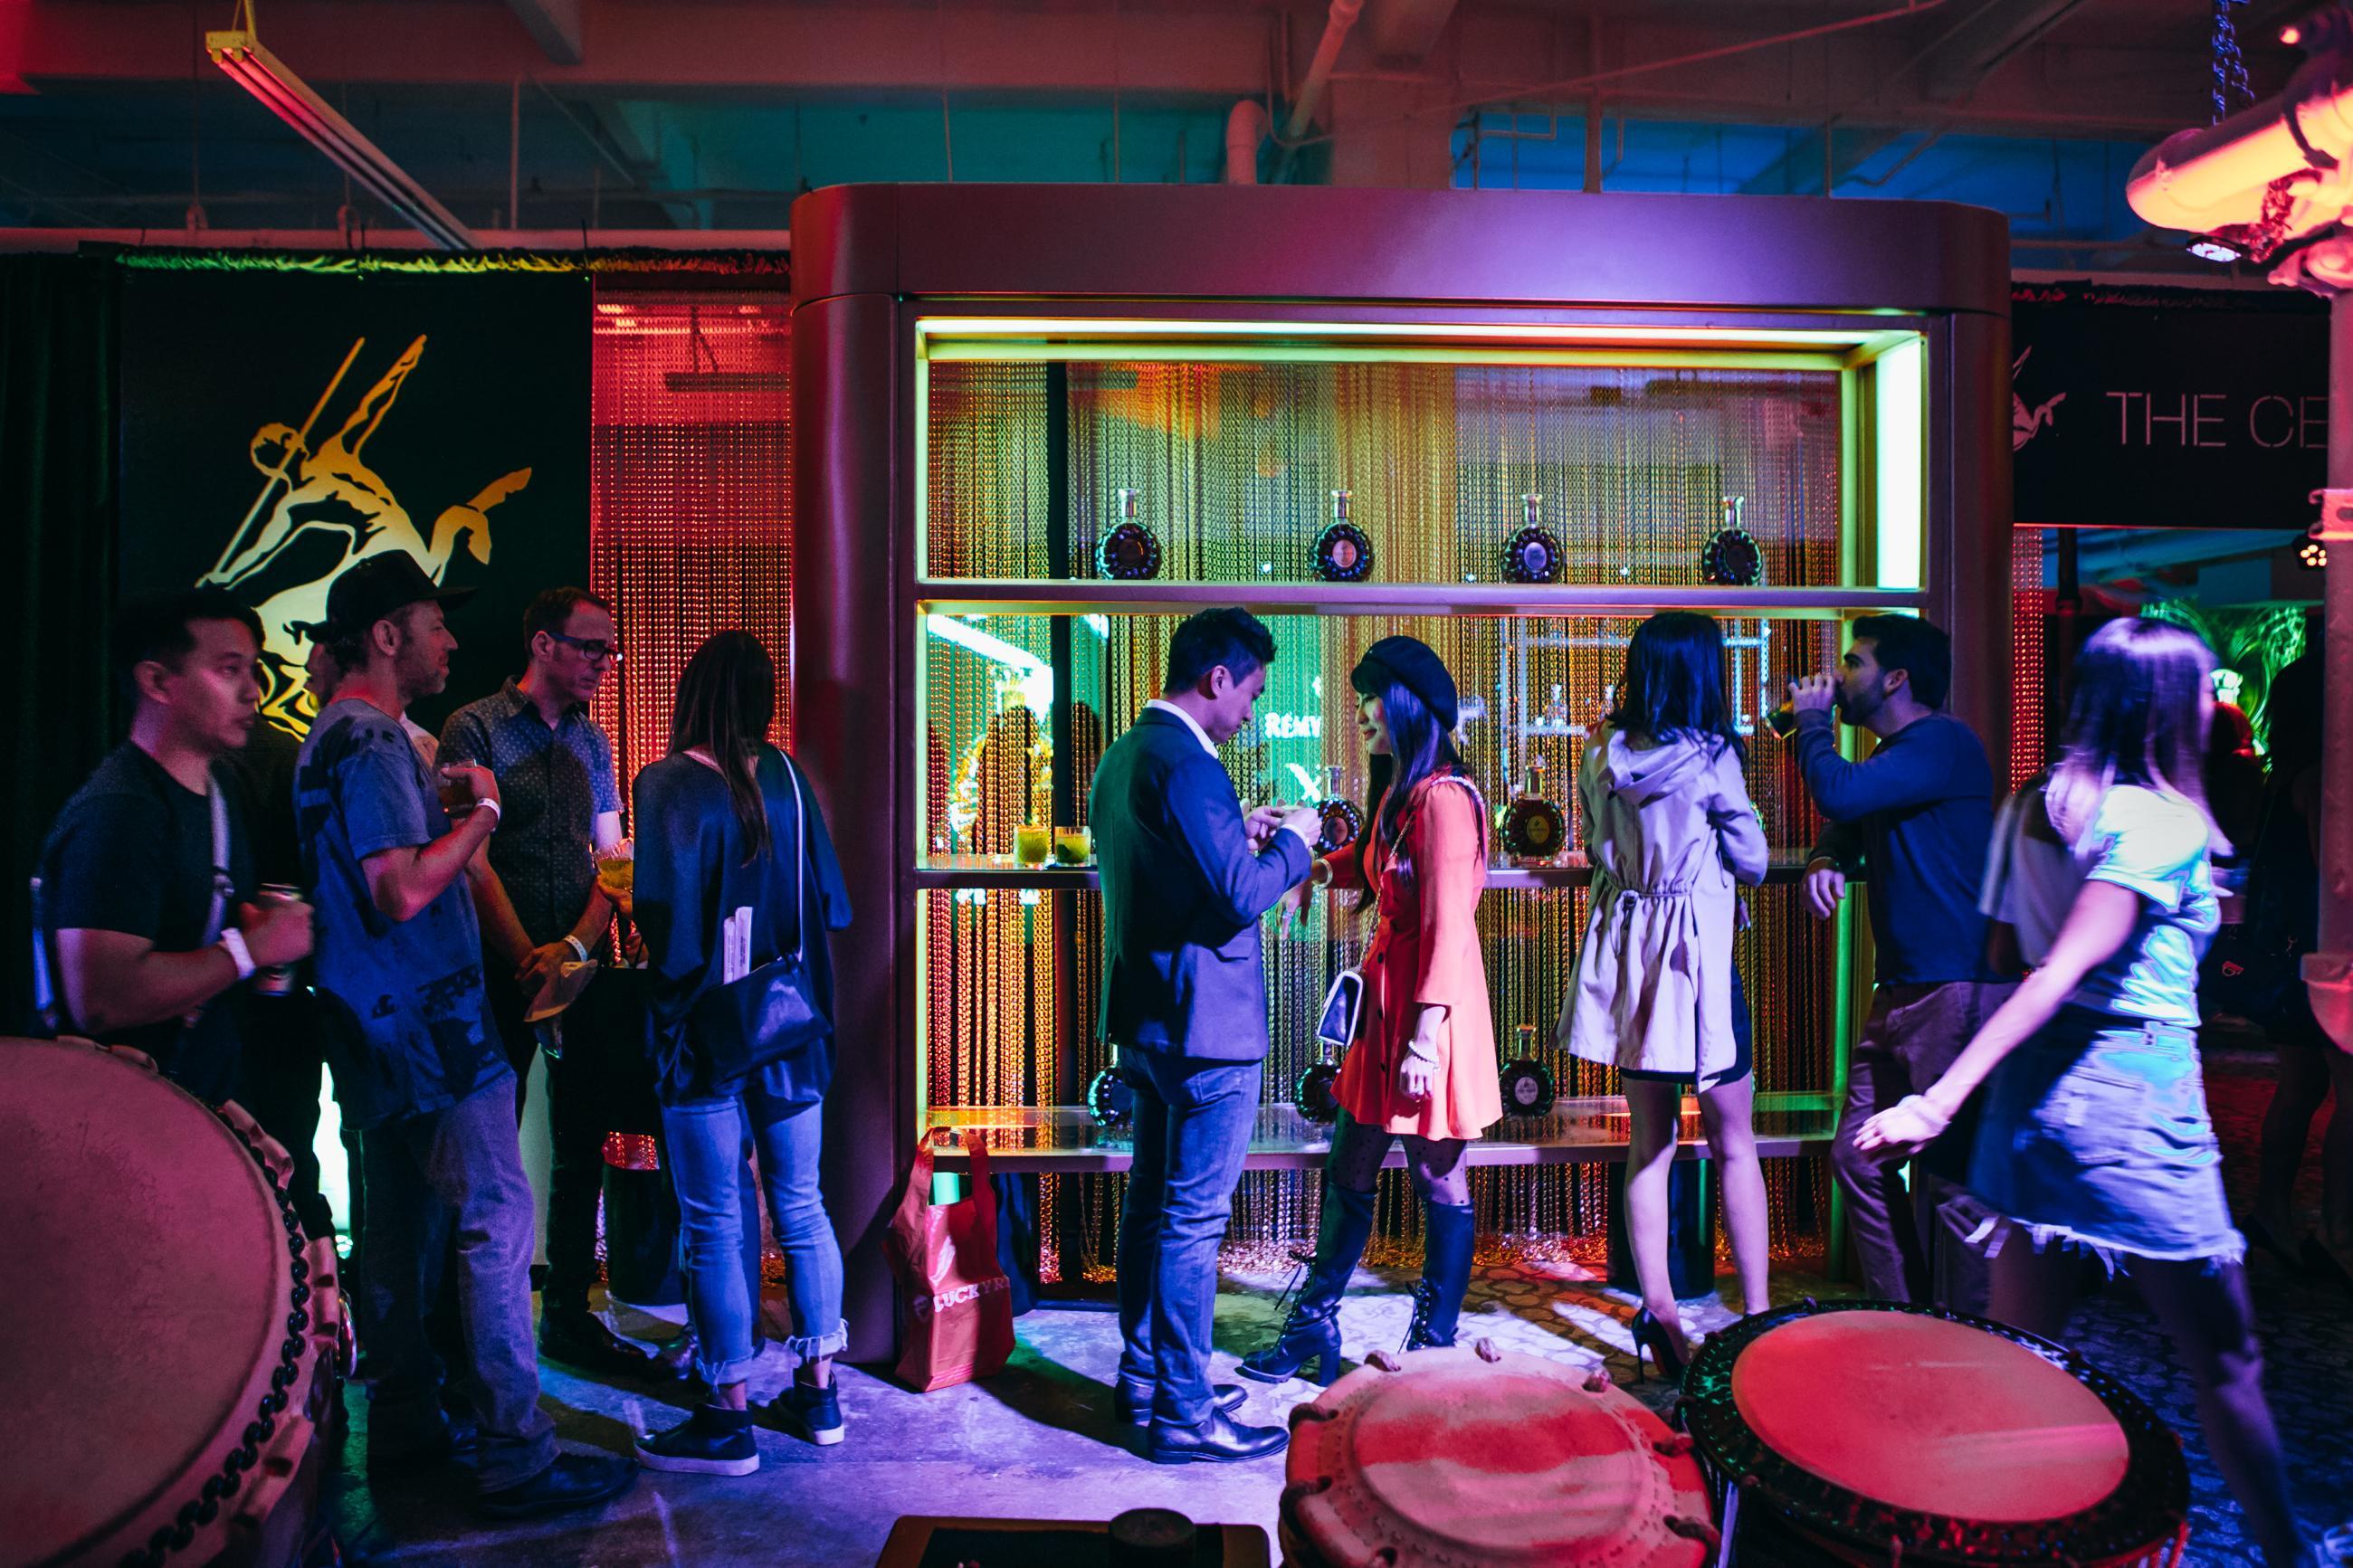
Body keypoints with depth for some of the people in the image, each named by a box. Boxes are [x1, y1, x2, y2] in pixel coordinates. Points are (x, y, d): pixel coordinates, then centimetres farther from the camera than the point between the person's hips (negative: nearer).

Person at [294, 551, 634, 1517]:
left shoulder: (336, 735, 17)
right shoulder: (373, 742, -16)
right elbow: (403, 892, -24)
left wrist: (440, 810, 13)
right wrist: (479, 813, -12)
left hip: (380, 1029, 11)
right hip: (430, 1027, -11)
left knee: (405, 1222, 17)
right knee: (498, 1220, -7)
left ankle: (406, 1422, 29)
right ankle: (516, 1455, -2)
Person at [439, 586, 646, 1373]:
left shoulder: (591, 741, 12)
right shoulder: (474, 729, -4)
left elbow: (612, 857, 8)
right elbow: (472, 861, -9)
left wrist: (576, 946, -8)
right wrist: (532, 962, -13)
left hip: (584, 967, 5)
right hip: (502, 969, -5)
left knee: (582, 1146, 9)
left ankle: (568, 1312, 22)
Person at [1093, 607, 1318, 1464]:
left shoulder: (1122, 756, 10)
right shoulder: (1185, 764, -21)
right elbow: (1243, 896, -23)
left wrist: (1239, 831, 16)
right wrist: (1293, 842, -6)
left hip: (1144, 1017, 10)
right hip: (1206, 1024, -10)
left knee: (1153, 1201, 18)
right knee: (1193, 1218, -1)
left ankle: (1144, 1377, 30)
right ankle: (1183, 1413, 10)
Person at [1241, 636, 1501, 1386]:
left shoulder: (1443, 798, -17)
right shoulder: (1397, 792, 12)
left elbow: (1448, 928, -20)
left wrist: (1425, 1037, -21)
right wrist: (1320, 869, 10)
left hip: (1430, 1012, -9)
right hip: (1386, 1001, 9)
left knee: (1440, 1183, 6)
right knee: (1348, 1171, 15)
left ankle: (1436, 1345, 21)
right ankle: (1313, 1325, 28)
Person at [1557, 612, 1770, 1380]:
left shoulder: (1602, 755, 1)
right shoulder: (1711, 756, -13)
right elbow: (1752, 863, -4)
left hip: (1623, 947, 5)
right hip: (1696, 950, -4)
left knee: (1649, 1140, 11)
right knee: (1733, 1143, 9)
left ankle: (1658, 1314, 13)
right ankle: (1757, 1312, 16)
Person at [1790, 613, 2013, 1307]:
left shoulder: (1944, 742, -12)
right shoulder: (1896, 755, 19)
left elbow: (1840, 794, -25)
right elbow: (1847, 822, 25)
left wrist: (1812, 719, -6)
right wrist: (1826, 861, 0)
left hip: (1957, 990, -10)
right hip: (1901, 990, 10)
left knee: (1945, 1174, -6)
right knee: (1859, 1159, 10)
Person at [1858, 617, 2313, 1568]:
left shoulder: (2047, 801, 8)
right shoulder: (2167, 820, -13)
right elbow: (2062, 971, -22)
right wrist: (1942, 1099, -28)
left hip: (2035, 1084, 7)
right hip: (2131, 1089, -7)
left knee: (2021, 1345, 15)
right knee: (2224, 1356, 12)